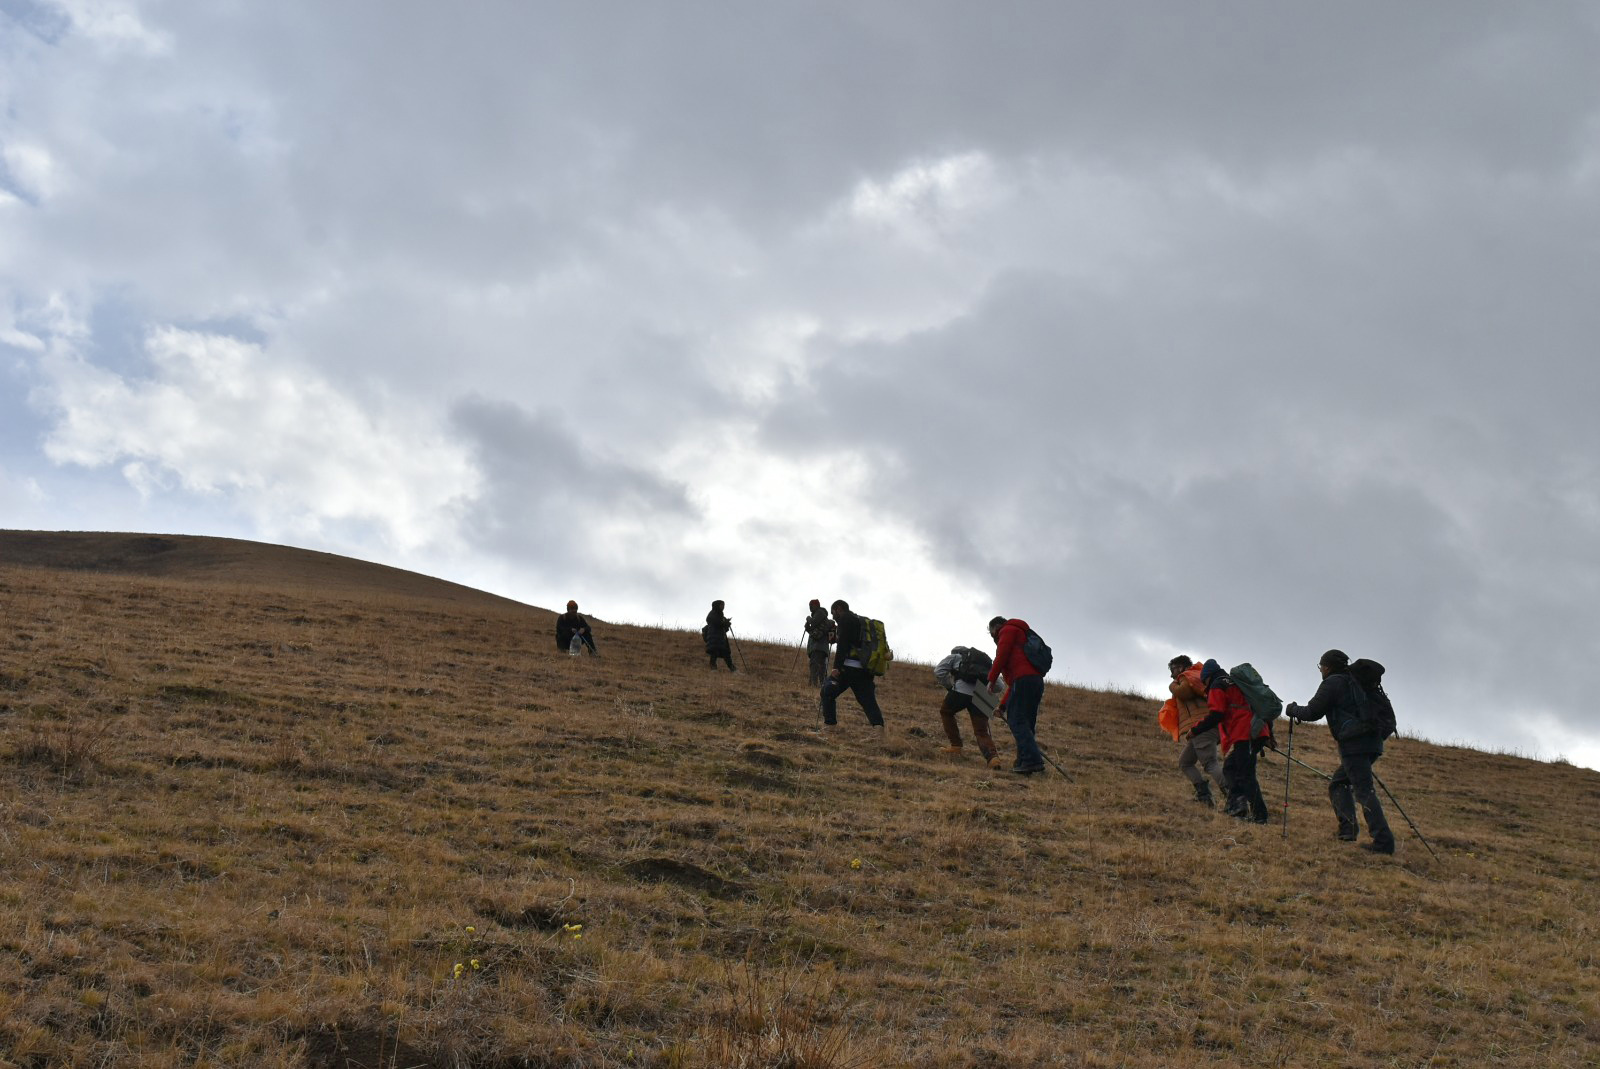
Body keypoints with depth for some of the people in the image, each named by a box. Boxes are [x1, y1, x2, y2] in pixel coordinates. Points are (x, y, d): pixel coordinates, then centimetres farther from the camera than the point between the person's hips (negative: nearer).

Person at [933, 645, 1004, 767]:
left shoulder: (956, 656, 23)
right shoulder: (985, 660, 35)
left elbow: (939, 671, 6)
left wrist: (949, 687, 13)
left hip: (962, 690, -3)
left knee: (946, 712, 27)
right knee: (982, 732, 5)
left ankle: (956, 745, 21)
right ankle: (993, 757, -21)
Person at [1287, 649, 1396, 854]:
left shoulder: (1332, 683, -2)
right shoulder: (1354, 682, 22)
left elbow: (1313, 712, -3)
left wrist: (1294, 710, 15)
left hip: (1354, 743, -9)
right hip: (1371, 742, 9)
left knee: (1364, 790, -13)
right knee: (1338, 783, 19)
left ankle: (1383, 841, -21)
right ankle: (1348, 828, 5)